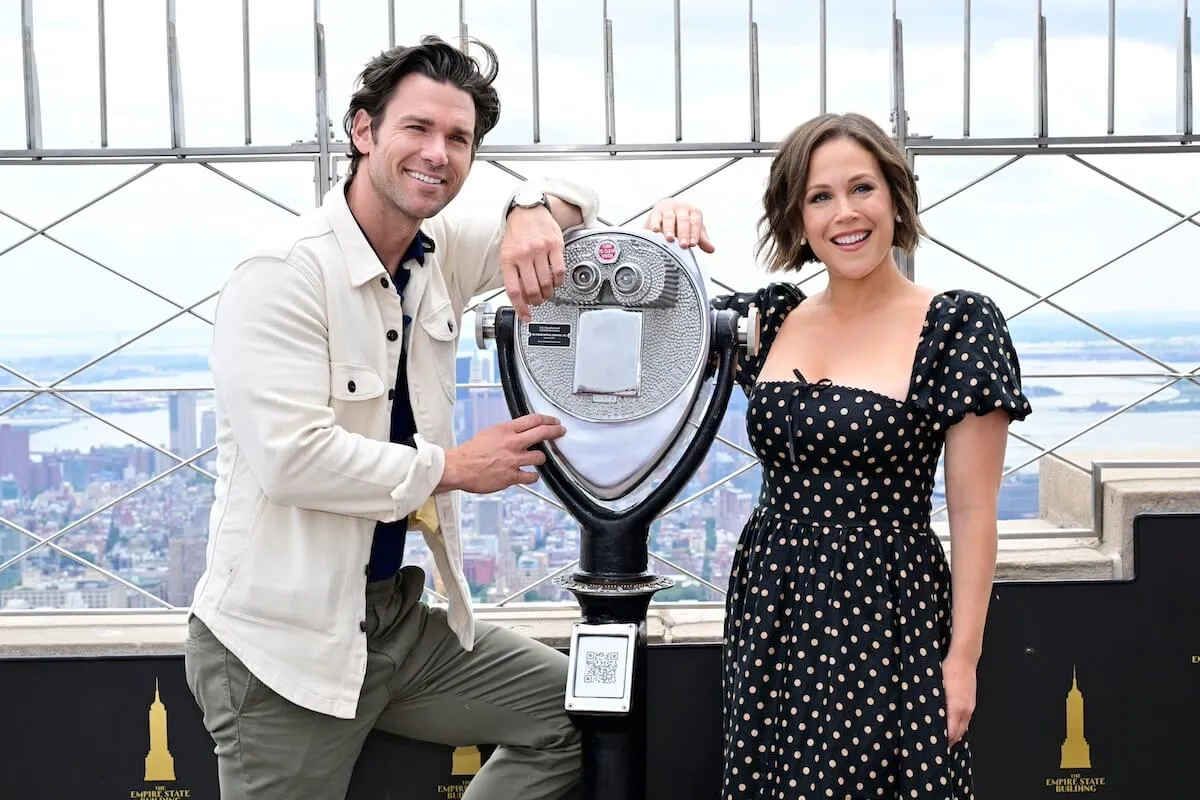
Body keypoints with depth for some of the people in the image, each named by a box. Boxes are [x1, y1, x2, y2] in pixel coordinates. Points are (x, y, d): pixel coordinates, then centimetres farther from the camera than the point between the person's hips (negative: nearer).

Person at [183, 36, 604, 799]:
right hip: (286, 639, -7)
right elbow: (290, 457, -28)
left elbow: (571, 193, 11)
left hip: (396, 615, 8)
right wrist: (453, 468, -17)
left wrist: (536, 211, -14)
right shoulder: (284, 274, -18)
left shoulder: (440, 254, 4)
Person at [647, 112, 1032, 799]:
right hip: (770, 610, 5)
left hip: (888, 615, -4)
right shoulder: (772, 317, 4)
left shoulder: (958, 324, -8)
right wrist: (664, 244, -7)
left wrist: (963, 657, -10)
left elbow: (973, 513, -8)